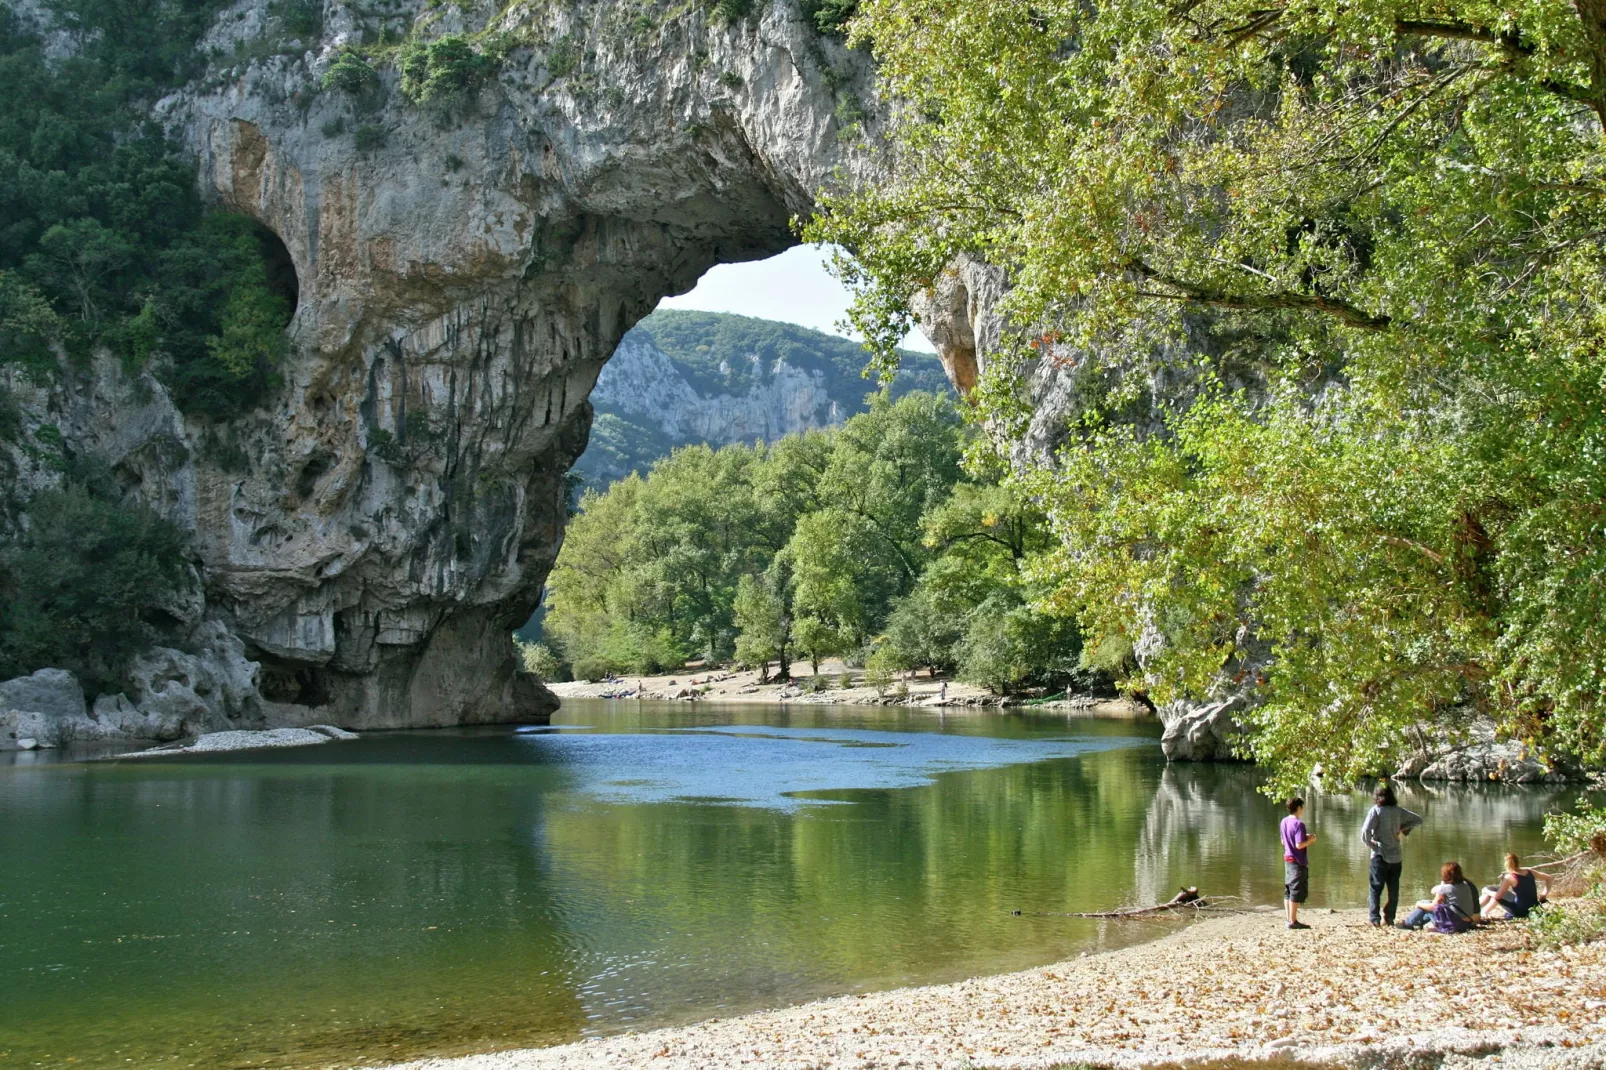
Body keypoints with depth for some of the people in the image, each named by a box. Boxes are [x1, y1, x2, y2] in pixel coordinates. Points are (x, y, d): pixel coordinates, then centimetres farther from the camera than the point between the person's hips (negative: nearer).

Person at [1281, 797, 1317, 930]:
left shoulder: (1284, 822, 8)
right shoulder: (1299, 823, -18)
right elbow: (1299, 845, -24)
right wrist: (1310, 840, -7)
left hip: (1287, 859, 9)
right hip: (1298, 862, -9)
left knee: (1288, 891, 13)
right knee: (1297, 892, -3)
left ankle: (1290, 919, 19)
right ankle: (1293, 921, -1)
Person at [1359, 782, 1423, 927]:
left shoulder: (1376, 810, -9)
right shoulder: (1399, 811, 5)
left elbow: (1366, 830, -20)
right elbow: (1418, 819, 14)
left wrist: (1369, 843, -3)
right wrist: (1403, 829, 9)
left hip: (1380, 855, -4)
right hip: (1396, 856, 4)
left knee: (1376, 888, -2)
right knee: (1394, 889, 12)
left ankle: (1375, 918, -12)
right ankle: (1389, 917, 13)